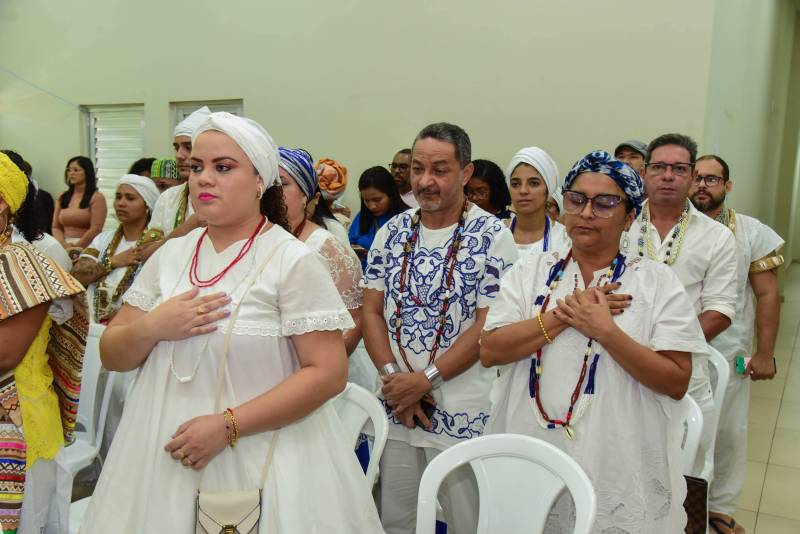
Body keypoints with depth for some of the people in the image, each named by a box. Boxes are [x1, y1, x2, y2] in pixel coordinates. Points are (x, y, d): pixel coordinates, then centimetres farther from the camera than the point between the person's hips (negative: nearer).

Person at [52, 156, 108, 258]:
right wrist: (64, 245, -3)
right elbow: (56, 227, 13)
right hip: (64, 248, 4)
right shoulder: (62, 197, 15)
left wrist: (75, 248, -8)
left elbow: (95, 230, -7)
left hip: (87, 248, -4)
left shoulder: (97, 198, 0)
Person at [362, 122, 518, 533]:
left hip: (462, 411, -4)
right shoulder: (392, 231, 5)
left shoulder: (492, 237, -9)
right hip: (397, 405, 4)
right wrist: (393, 376, -10)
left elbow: (488, 325, -13)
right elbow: (371, 310, 3)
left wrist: (425, 379, -17)